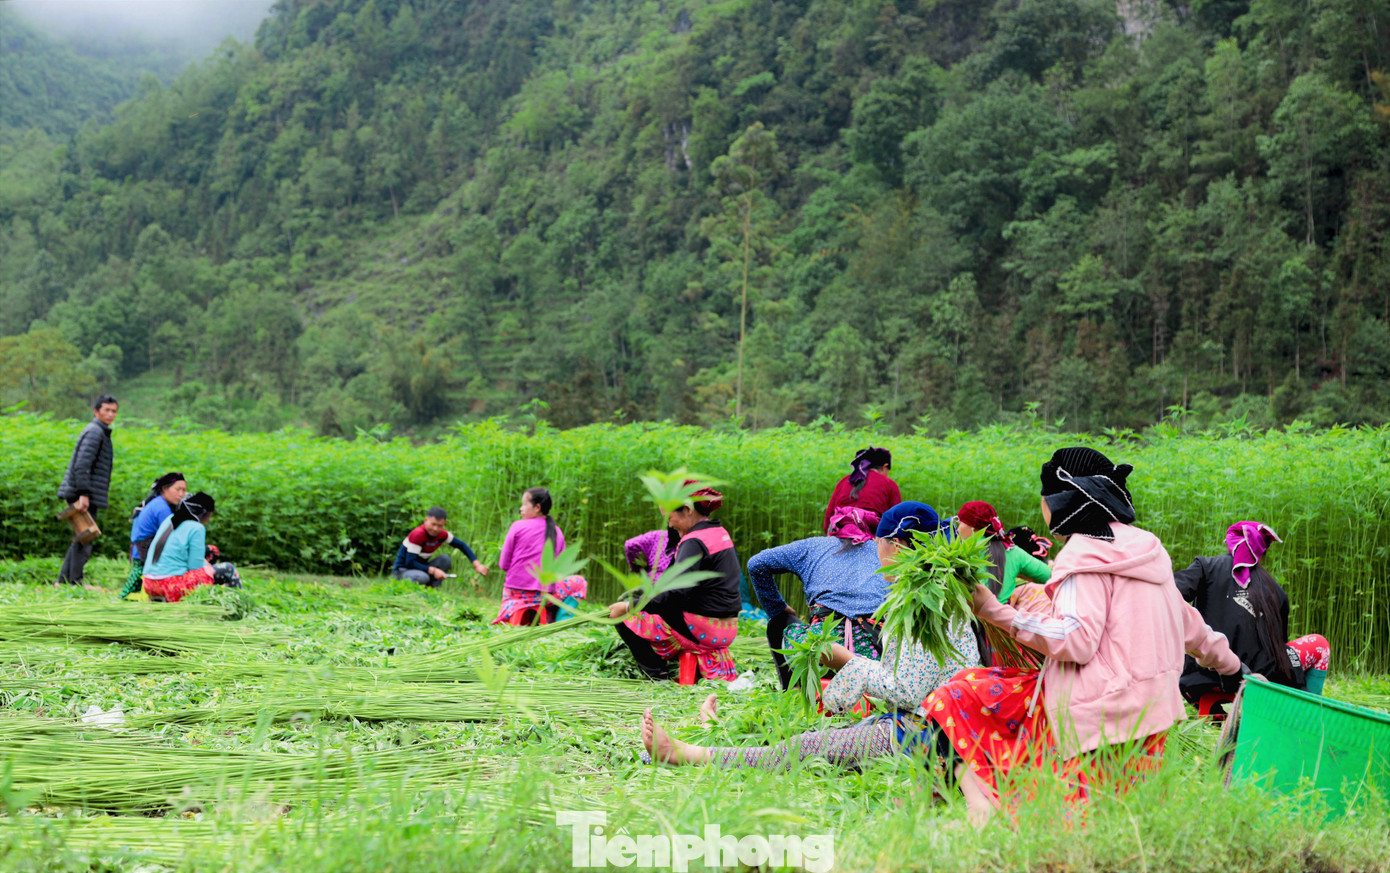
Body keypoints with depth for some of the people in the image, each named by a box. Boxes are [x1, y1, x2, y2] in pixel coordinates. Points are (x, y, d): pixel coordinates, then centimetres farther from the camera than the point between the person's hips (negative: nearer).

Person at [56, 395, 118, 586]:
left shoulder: (101, 432, 20)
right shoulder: (94, 432, -12)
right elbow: (82, 465, -21)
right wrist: (83, 494, -25)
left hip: (87, 496, 10)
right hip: (84, 495, -10)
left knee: (81, 539, 13)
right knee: (83, 540, -8)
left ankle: (63, 581, 16)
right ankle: (75, 583, -5)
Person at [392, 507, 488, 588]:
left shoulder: (442, 534, -5)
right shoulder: (418, 534, -26)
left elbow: (462, 545, 5)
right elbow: (410, 563, -26)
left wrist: (477, 564, -5)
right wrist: (433, 570, -30)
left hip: (420, 568, 7)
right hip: (402, 570, -7)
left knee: (445, 559, -11)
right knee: (422, 577, -38)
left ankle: (433, 588, -9)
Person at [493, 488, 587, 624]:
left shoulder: (518, 526, -2)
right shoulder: (557, 532, 5)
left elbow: (504, 564, 1)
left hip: (515, 592, 1)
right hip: (545, 593, -1)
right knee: (579, 582, 22)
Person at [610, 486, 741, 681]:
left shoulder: (694, 542, -17)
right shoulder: (720, 533, 11)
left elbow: (676, 594, -25)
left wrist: (628, 607, -22)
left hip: (702, 630, -9)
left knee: (625, 619, -1)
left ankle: (660, 678, -4)